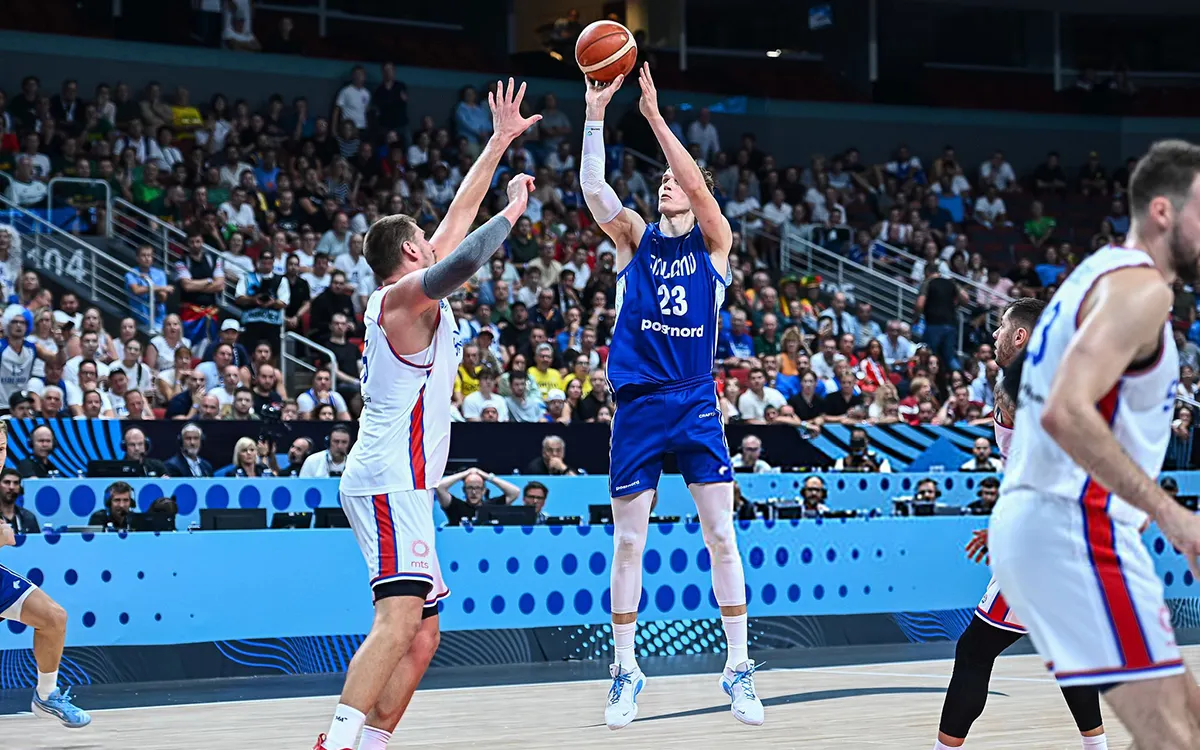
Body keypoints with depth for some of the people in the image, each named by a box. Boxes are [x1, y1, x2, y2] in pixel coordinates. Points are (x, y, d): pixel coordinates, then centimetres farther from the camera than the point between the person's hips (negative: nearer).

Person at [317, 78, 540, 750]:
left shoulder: (414, 296, 20)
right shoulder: (406, 293, -6)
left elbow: (460, 216, 26)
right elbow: (464, 258, -26)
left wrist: (501, 141, 28)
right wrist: (513, 213, -11)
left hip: (401, 485, 10)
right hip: (391, 480, -10)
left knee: (423, 633, 8)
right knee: (399, 617, -23)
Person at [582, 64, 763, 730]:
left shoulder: (713, 241, 5)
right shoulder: (636, 238, 7)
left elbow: (699, 184, -13)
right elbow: (593, 188, -10)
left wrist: (655, 116, -17)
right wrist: (595, 114, -17)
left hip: (697, 404, -1)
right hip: (638, 404, 1)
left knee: (721, 536, -2)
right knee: (627, 542, 3)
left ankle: (738, 668, 6)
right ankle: (626, 672, 12)